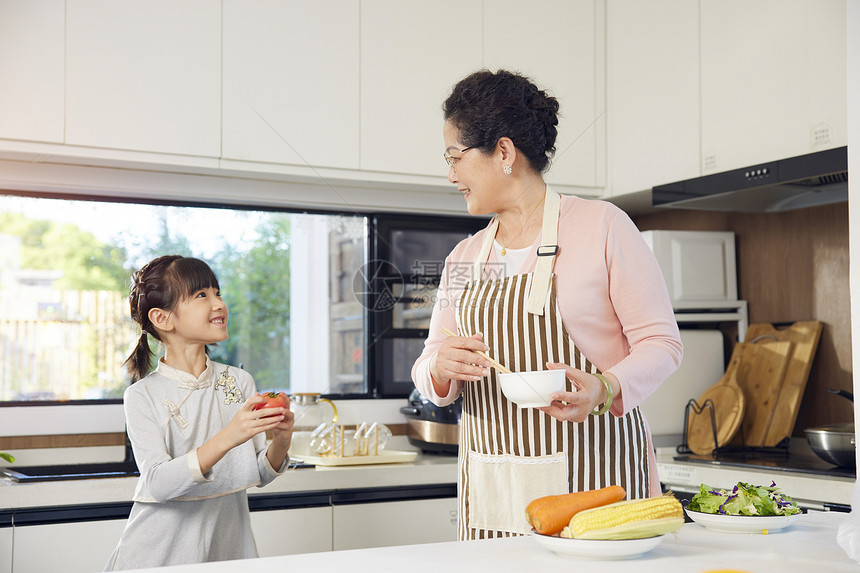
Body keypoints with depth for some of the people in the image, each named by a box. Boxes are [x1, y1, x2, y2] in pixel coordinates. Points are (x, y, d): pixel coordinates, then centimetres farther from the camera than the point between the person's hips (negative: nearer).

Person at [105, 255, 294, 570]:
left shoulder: (239, 382, 0)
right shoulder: (143, 396, -11)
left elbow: (260, 475, 3)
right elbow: (159, 483, -23)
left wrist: (280, 440, -18)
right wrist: (227, 439, -35)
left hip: (228, 544, 3)